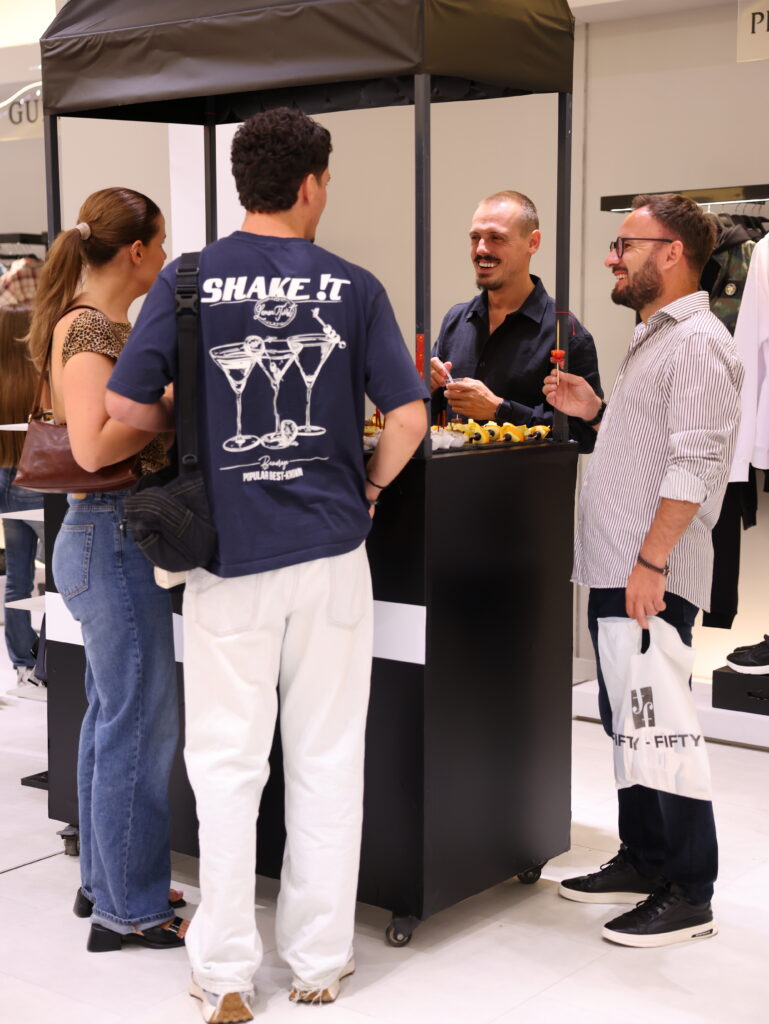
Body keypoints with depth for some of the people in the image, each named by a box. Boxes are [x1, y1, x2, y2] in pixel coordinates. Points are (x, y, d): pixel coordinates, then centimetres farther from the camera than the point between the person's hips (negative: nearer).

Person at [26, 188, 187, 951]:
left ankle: (104, 880, 30)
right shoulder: (89, 326, -17)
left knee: (111, 714, 17)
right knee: (140, 724, -3)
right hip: (113, 536, -11)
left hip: (105, 536, 11)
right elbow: (94, 446, -26)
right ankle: (131, 910, 8)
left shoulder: (99, 322, 13)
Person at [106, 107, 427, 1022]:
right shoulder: (350, 288, -2)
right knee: (326, 760, 11)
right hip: (331, 552, 1)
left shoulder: (188, 280, -3)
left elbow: (127, 406, -4)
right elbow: (408, 415, -5)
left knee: (226, 765, 9)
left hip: (228, 555, 0)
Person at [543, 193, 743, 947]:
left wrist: (651, 562, -24)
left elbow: (695, 462, -21)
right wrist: (595, 410, 12)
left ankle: (687, 894, 5)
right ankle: (642, 861, 29)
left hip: (652, 577, -10)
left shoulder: (696, 342, -14)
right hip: (613, 570, 10)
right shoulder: (652, 337, 19)